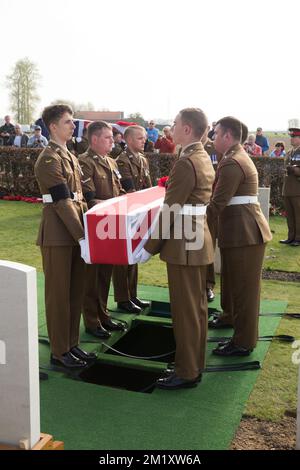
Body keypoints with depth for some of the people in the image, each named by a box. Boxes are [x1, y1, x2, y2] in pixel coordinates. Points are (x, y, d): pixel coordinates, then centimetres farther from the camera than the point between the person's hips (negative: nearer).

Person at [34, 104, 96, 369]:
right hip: (58, 235, -8)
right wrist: (82, 235, -21)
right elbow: (62, 202, -19)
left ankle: (72, 344, 26)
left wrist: (85, 229, 10)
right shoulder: (49, 159, -13)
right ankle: (59, 352, 14)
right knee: (59, 293, 2)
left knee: (76, 291, 14)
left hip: (75, 231, 9)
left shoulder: (70, 156, 15)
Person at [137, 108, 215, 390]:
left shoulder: (185, 163, -19)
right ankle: (195, 364, 29)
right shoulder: (204, 158, 11)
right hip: (199, 238, 10)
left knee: (185, 310, 1)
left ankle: (186, 373, 14)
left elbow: (169, 212, -19)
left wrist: (150, 247, -13)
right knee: (197, 306, 16)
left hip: (183, 243, -10)